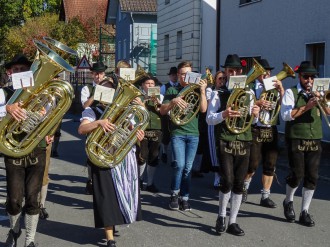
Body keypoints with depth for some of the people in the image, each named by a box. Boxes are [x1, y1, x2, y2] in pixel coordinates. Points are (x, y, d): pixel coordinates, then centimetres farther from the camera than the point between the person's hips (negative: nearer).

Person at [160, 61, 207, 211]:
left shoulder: (195, 90, 10)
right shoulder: (172, 91, 6)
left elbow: (203, 109, -4)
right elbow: (162, 111, -4)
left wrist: (202, 91, -16)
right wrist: (173, 101, -21)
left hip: (193, 134, 2)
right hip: (177, 133, -2)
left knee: (188, 168, 3)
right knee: (179, 165, -13)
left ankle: (184, 198, 13)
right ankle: (174, 194, 6)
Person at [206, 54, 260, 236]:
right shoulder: (218, 94, 0)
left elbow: (252, 120, 16)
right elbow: (209, 119, -5)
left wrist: (255, 114, -7)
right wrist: (223, 115, -24)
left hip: (244, 142, 4)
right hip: (225, 142, -3)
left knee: (238, 184, 6)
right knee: (227, 181, -12)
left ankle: (232, 222, 17)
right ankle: (221, 216, 13)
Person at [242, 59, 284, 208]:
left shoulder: (274, 87, 12)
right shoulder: (250, 87, -1)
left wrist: (281, 89, -8)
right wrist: (257, 103, -24)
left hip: (271, 130, 4)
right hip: (255, 130, -4)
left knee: (270, 165, 5)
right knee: (253, 164, -3)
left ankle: (265, 196, 15)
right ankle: (245, 187, 25)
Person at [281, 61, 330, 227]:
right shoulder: (291, 93, 0)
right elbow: (286, 115, -13)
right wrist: (307, 107, -19)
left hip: (315, 140, 4)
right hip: (296, 140, -4)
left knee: (312, 177, 2)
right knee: (297, 175, -5)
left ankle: (305, 212, 12)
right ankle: (288, 202, 23)